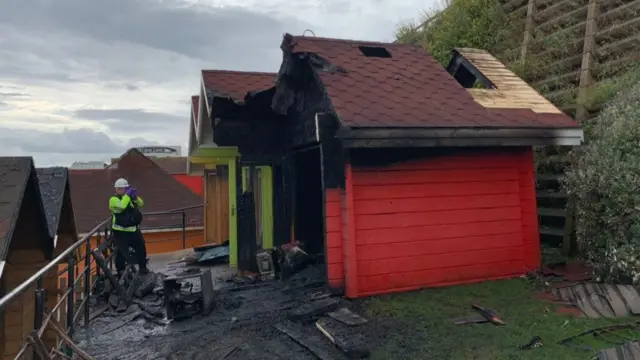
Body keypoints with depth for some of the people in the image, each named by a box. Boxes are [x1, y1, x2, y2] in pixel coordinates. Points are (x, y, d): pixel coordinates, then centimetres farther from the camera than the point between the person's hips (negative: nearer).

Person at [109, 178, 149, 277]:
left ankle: (142, 267, 29)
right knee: (122, 252, -4)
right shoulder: (114, 199, -9)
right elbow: (122, 206, -30)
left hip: (133, 229, 6)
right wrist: (128, 195, -22)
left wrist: (135, 196, -15)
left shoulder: (130, 197, 11)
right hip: (120, 231, -6)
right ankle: (120, 270, 10)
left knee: (141, 247, 14)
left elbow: (141, 204, 2)